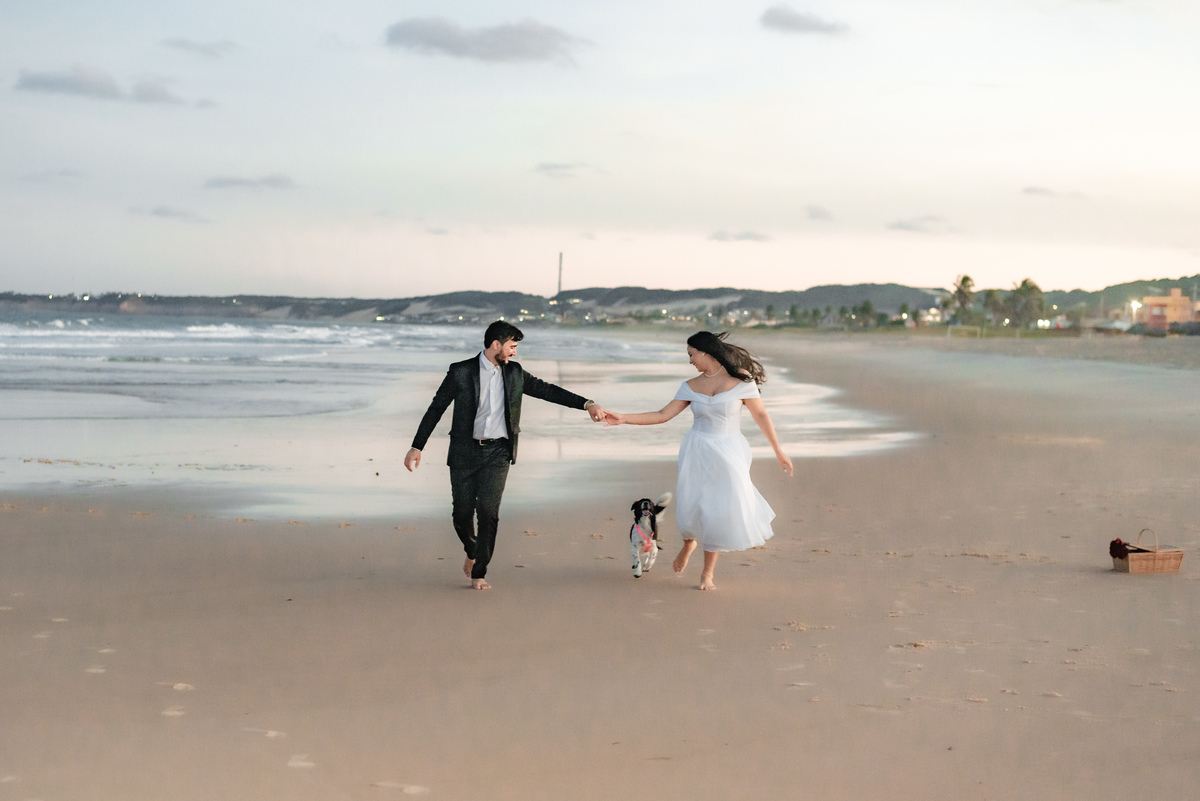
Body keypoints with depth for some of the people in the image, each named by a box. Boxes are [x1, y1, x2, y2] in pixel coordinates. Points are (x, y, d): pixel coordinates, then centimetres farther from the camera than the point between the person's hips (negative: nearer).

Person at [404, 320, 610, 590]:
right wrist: (416, 447, -3)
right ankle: (472, 551, 34)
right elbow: (436, 409, -1)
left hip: (497, 452, 1)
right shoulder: (460, 372, -5)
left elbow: (547, 390, 10)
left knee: (488, 509, -13)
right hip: (465, 451, -1)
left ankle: (479, 573, -1)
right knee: (462, 512, 2)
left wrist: (587, 404, 0)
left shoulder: (514, 373, 5)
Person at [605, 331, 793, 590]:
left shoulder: (740, 379, -6)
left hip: (728, 454, -3)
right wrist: (623, 419, -5)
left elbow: (761, 415, -3)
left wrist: (779, 452, -1)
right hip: (698, 452, 3)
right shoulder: (691, 386, 4)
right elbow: (662, 415, 3)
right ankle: (689, 543, 37)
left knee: (720, 513, -5)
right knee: (691, 510, -1)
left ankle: (707, 573, 14)